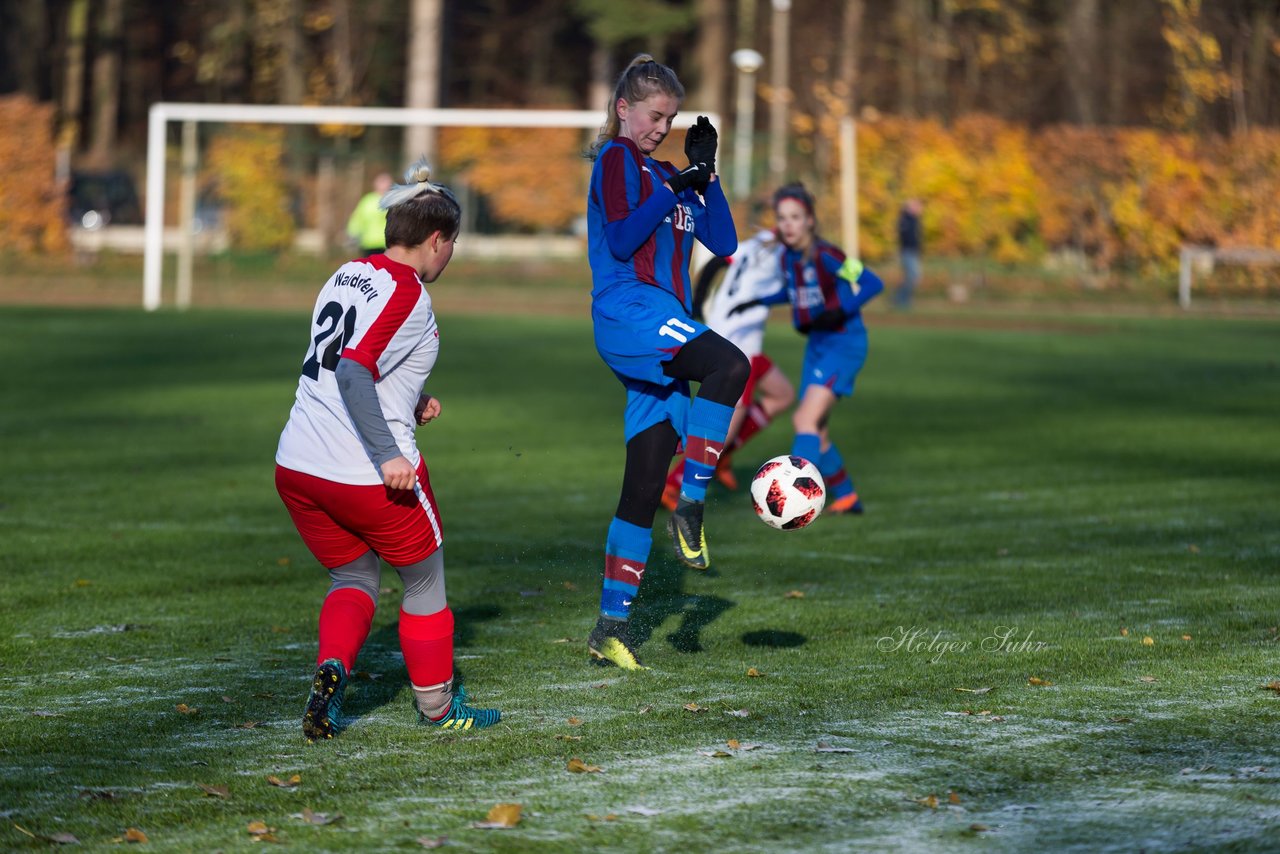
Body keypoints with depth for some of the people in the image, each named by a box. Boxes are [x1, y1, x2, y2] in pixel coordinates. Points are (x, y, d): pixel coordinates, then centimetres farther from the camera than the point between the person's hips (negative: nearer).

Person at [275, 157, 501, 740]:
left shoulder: (347, 276, 11)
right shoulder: (407, 295, -13)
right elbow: (353, 371, -25)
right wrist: (388, 455, -26)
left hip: (295, 466, 7)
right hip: (367, 473, -7)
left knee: (352, 577, 22)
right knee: (424, 578, 15)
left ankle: (331, 668, -4)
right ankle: (436, 707, 25)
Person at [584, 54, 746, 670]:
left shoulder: (666, 173, 25)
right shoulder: (616, 157, 2)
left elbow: (723, 243, 17)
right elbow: (621, 240, -12)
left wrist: (705, 174, 9)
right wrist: (673, 187, -15)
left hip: (664, 330, 8)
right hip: (629, 311, -8)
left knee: (644, 488, 4)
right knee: (729, 365, -33)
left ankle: (611, 626, 5)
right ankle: (690, 509, -27)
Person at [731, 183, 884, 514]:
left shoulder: (825, 256, -19)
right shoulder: (788, 258, 4)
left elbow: (872, 283, -19)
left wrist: (841, 311, -29)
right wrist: (758, 302, 15)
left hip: (844, 344, -8)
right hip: (817, 345, 9)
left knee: (806, 419, -20)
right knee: (814, 429, 13)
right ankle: (846, 497, 29)